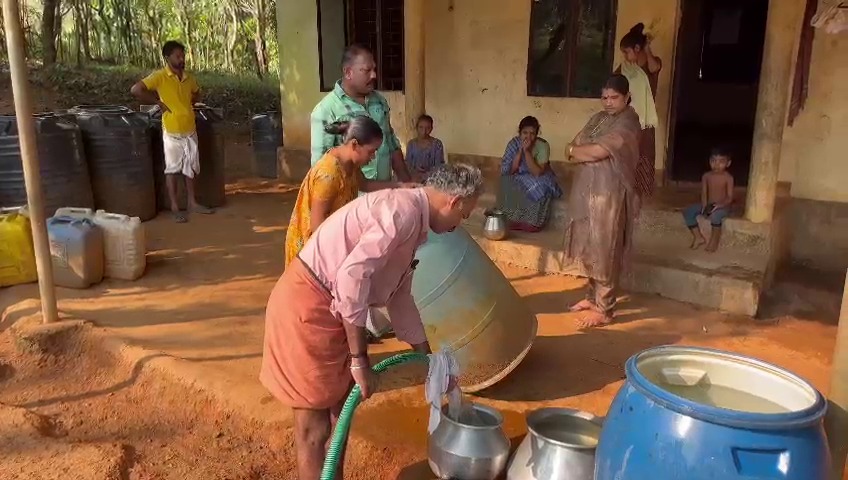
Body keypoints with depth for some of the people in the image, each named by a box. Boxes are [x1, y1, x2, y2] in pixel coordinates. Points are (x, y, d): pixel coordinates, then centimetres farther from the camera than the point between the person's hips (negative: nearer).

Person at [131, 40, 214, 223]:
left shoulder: (189, 77, 6)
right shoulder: (159, 76, -11)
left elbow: (196, 93, 27)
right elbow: (136, 90, -18)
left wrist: (188, 104, 10)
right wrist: (158, 102, -13)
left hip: (190, 129, 6)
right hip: (172, 131, -6)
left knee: (191, 167, 13)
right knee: (172, 169, 2)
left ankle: (192, 203, 25)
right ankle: (175, 208, 9)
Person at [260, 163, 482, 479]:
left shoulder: (411, 220, 14)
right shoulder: (403, 210, -18)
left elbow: (400, 299, 21)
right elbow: (351, 277, -28)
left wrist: (430, 360, 27)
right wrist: (360, 360, -21)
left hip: (329, 309, 10)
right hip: (307, 305, -10)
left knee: (340, 408, 22)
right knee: (315, 426, 2)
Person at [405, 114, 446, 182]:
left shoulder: (437, 144, 1)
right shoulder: (411, 144, 10)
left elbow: (439, 165, -2)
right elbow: (408, 163, 8)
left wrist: (425, 174, -16)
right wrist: (414, 171, -13)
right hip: (414, 179, 2)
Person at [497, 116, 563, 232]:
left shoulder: (543, 146, -19)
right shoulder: (514, 143, -12)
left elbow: (537, 173, -28)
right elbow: (510, 171, -18)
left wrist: (527, 151, -33)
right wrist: (520, 150, -26)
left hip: (539, 181, -2)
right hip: (518, 180, 2)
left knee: (536, 187, -33)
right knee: (508, 185, -27)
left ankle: (531, 222, -17)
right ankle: (512, 219, -14)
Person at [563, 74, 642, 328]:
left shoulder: (628, 122, -13)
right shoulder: (598, 118, 14)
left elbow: (597, 151, -21)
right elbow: (572, 148, 8)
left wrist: (575, 150, -3)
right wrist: (588, 152, -12)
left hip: (609, 194, -8)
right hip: (587, 190, 8)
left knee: (604, 251, -3)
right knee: (590, 249, 15)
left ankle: (604, 309, 6)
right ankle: (593, 296, 29)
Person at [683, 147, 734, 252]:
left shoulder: (728, 178, -10)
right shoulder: (706, 176, 1)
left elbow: (730, 197, -13)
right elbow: (704, 193, -1)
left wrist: (720, 205, -32)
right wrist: (704, 205, -20)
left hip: (722, 206, -5)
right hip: (708, 205, 5)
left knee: (715, 215, -39)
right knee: (688, 212, -16)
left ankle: (714, 240, -16)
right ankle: (698, 237, -5)